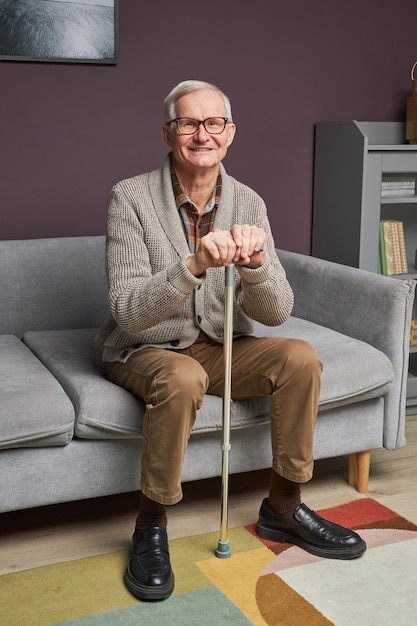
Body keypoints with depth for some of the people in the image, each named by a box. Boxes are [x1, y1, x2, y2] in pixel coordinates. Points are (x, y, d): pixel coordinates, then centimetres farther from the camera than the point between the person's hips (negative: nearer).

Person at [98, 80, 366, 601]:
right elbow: (128, 312, -22)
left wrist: (255, 261, -30)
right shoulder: (131, 197, -14)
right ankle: (151, 529, -14)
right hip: (144, 352, -4)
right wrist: (194, 265, -38)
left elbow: (275, 313, -9)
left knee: (300, 357, -18)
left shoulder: (248, 203, -3)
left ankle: (282, 507, 1)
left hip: (219, 347, 5)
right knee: (184, 378, -36)